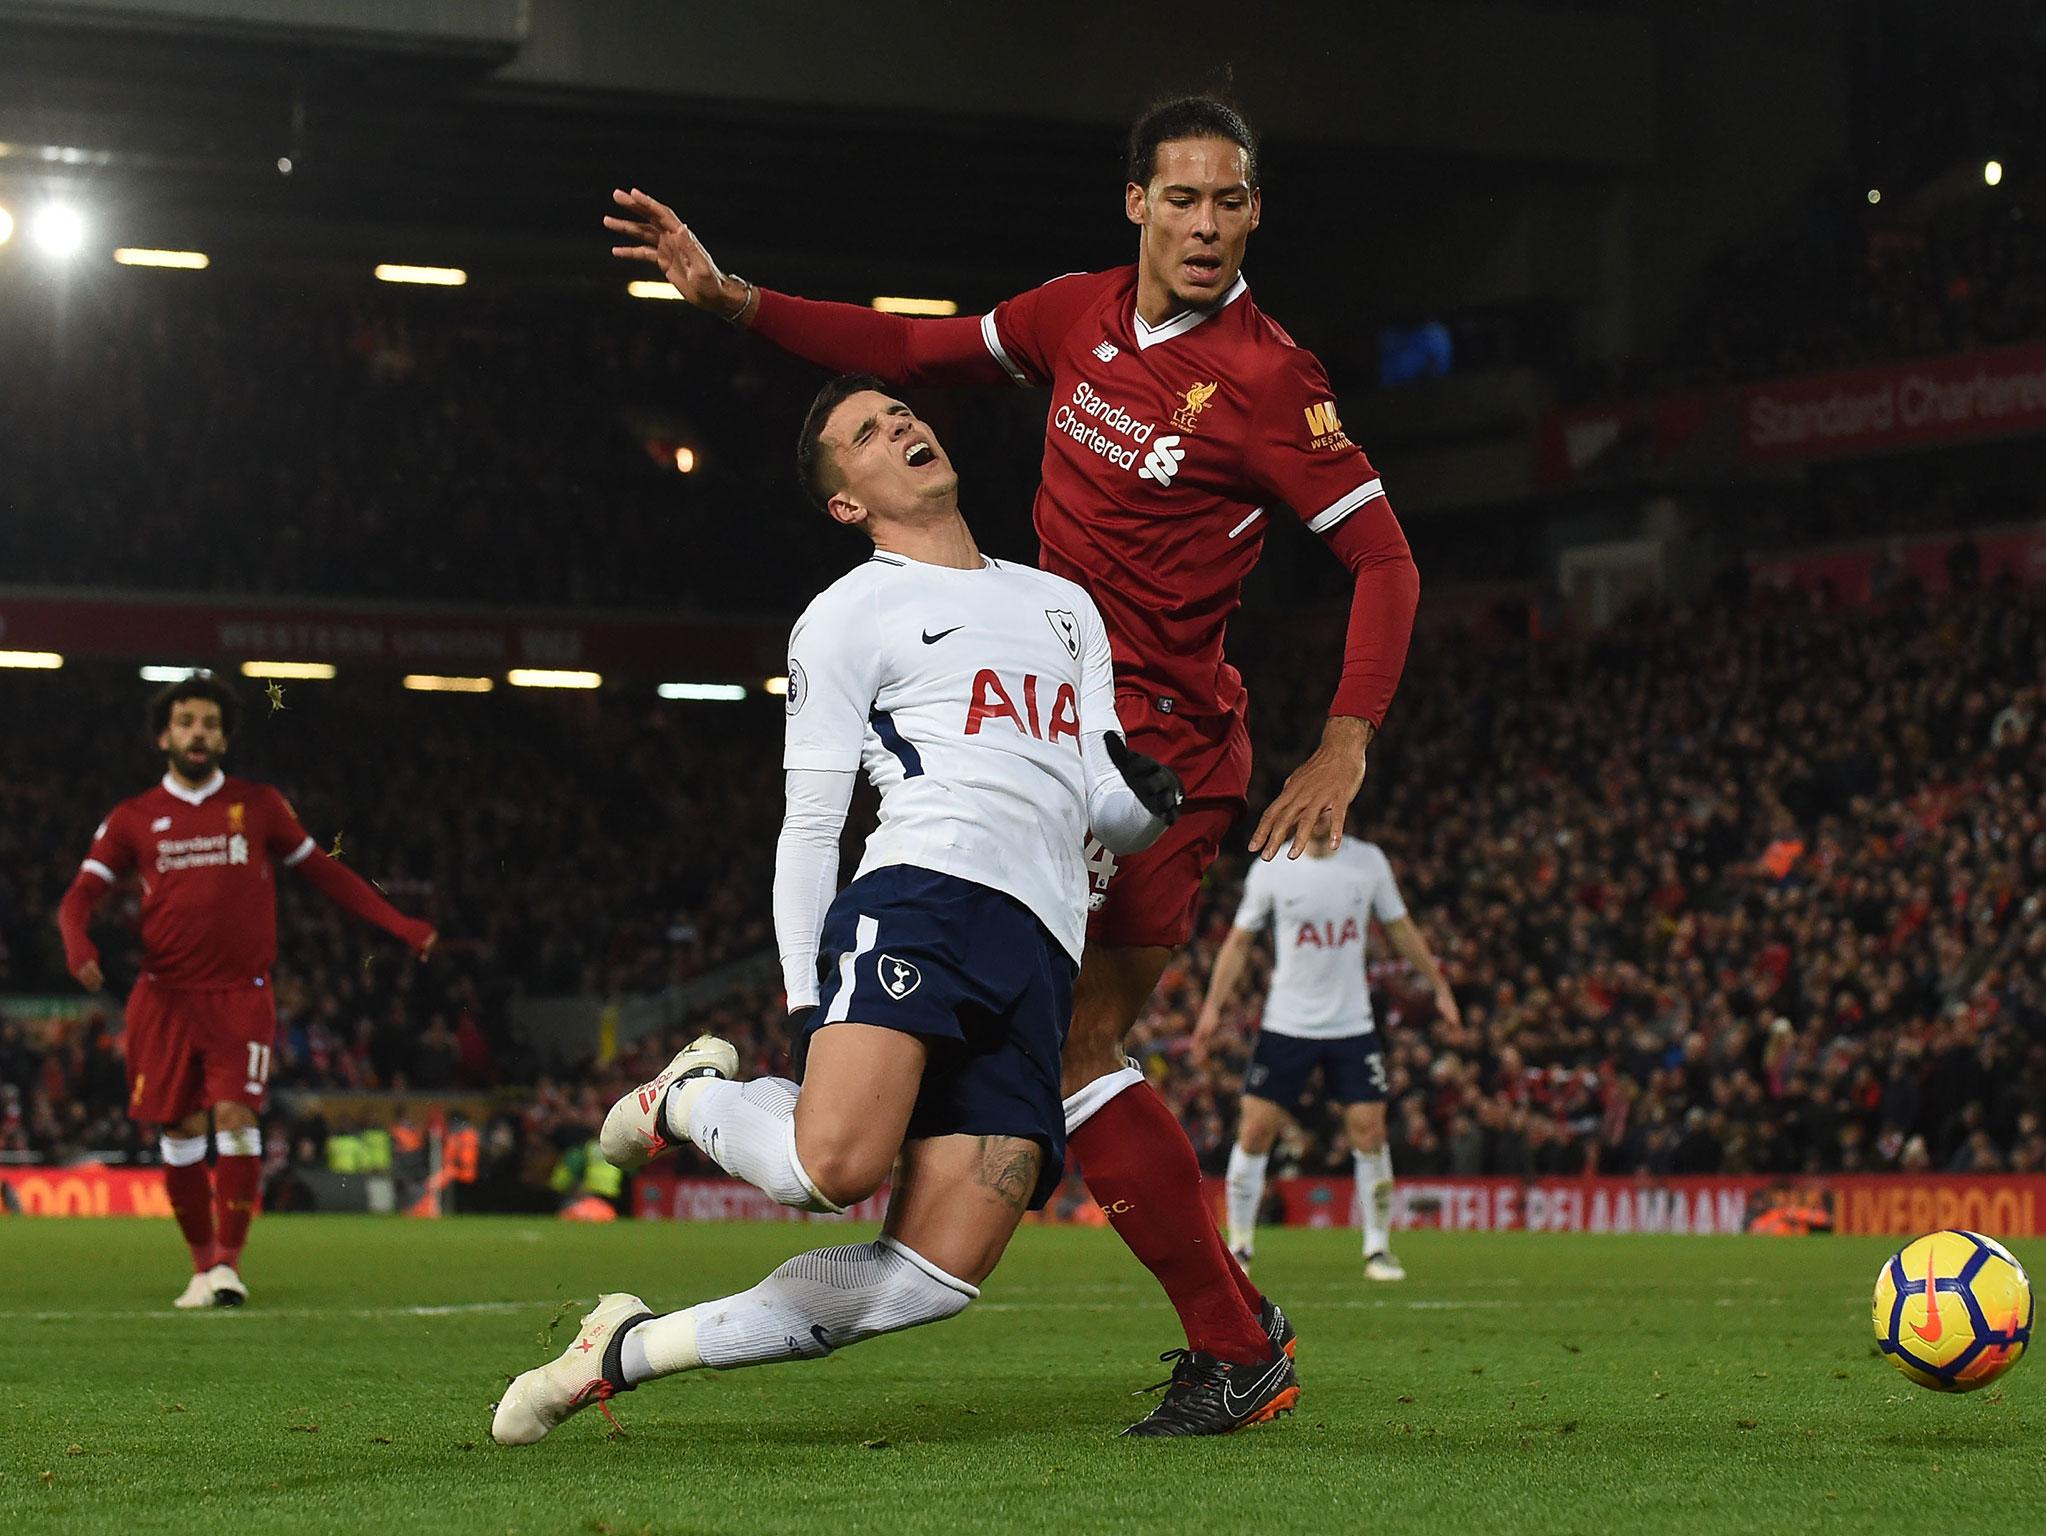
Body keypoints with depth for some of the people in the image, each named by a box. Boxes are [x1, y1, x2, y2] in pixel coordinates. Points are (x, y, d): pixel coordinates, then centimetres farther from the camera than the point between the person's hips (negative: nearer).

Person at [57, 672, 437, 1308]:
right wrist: (78, 944, -20)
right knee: (181, 1132, 1)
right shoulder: (133, 819, 7)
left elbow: (323, 871, 14)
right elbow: (82, 894, 3)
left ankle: (229, 1263, -9)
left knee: (235, 1117, -15)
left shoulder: (259, 805, 8)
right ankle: (202, 1263, 17)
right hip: (166, 996, 1)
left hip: (242, 994, -1)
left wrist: (400, 926, 9)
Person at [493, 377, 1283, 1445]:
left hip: (1040, 956, 5)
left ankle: (627, 1350, 6)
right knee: (837, 1163, -33)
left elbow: (1112, 817, 26)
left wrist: (1146, 802, 1)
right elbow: (807, 828, 6)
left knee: (931, 1279, -9)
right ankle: (690, 1097, 3)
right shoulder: (847, 616, 11)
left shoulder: (1065, 605, 30)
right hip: (924, 889, -5)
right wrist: (803, 1007, -5)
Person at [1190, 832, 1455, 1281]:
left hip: (1353, 1024, 1)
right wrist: (1212, 1008, -3)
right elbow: (1239, 941, 3)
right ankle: (1239, 1246, 10)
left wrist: (1439, 986, 14)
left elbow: (1400, 928, 13)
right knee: (1256, 1130, -5)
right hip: (1286, 1022, -1)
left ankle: (1378, 1248, 8)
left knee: (1369, 1129, -5)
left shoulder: (1368, 861, 1)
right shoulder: (1270, 869, -4)